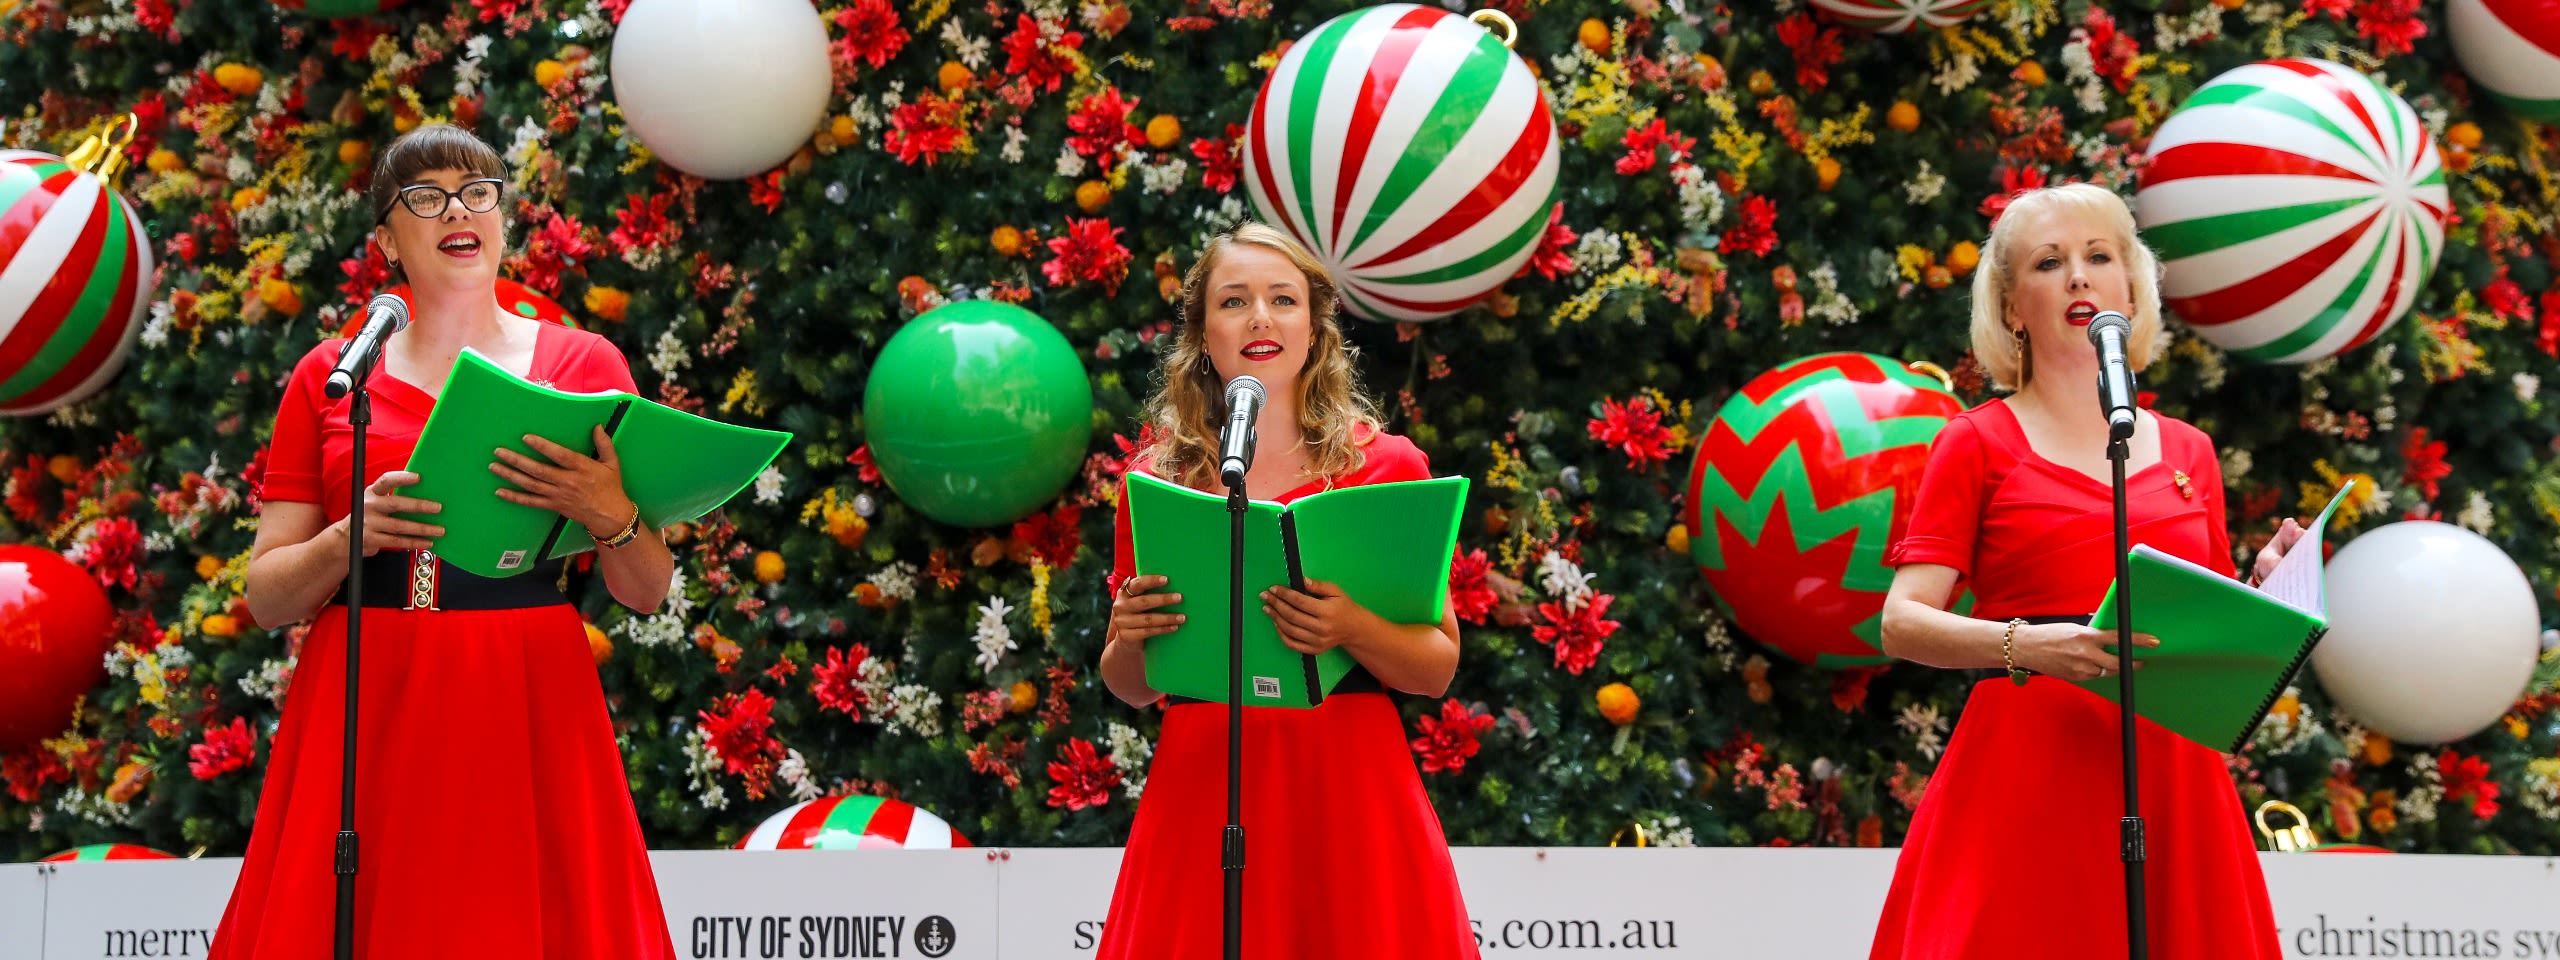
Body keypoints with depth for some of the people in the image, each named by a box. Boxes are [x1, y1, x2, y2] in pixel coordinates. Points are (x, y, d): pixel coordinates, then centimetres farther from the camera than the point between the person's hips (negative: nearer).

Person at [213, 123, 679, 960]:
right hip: (365, 714, 1)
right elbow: (265, 597, 6)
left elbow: (646, 594, 6)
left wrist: (609, 515, -14)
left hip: (528, 713, 0)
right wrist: (353, 535, -12)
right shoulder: (328, 377, 9)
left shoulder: (584, 365, 7)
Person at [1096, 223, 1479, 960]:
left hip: (1349, 793, -1)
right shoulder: (1159, 478, 6)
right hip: (1201, 793, 1)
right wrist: (1129, 634, -9)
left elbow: (1438, 670, 1)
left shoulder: (1386, 465, 2)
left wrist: (1352, 629, -18)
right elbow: (1130, 688, 12)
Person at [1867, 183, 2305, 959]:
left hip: (2170, 775, 4)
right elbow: (1902, 623, -6)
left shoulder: (2189, 452, 15)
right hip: (2027, 776, -4)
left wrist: (2264, 589, -1)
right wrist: (2026, 644, -22)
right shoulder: (1979, 443, 4)